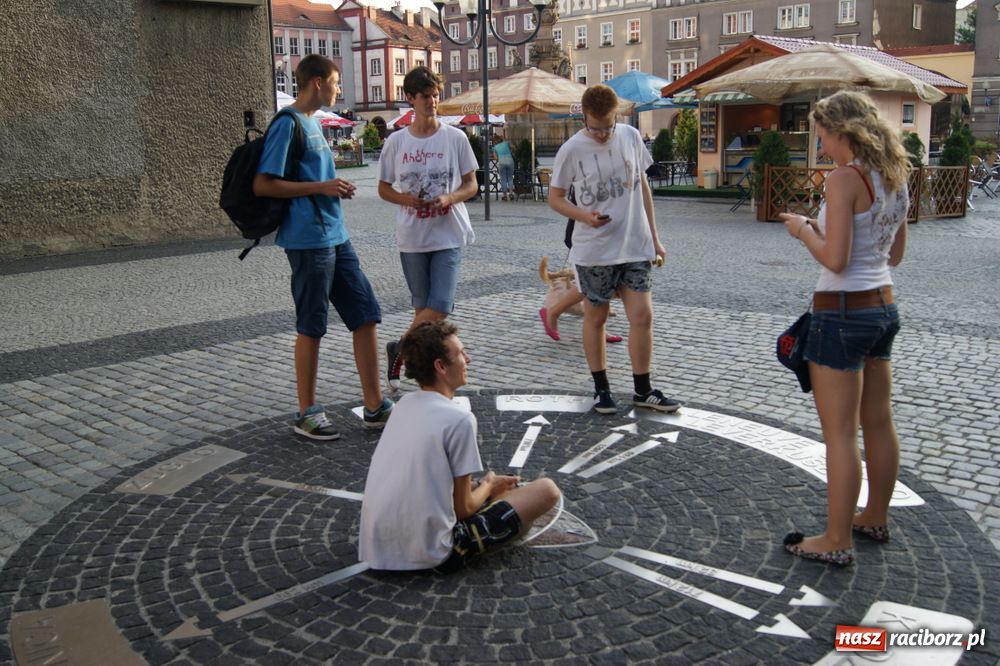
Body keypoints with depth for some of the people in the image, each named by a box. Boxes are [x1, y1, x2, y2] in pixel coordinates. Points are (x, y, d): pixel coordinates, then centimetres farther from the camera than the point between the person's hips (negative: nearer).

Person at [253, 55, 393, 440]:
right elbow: (263, 185, -17)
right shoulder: (287, 123, -11)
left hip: (335, 236, 9)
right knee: (311, 327, 1)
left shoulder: (312, 122, 17)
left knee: (366, 314, 8)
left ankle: (375, 407, 14)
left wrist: (335, 187, 7)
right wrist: (321, 187, -16)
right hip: (308, 239, -9)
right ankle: (307, 414, 15)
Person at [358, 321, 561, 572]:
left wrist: (480, 485, 19)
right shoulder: (459, 419, -15)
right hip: (430, 556, -8)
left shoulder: (404, 404, 7)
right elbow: (462, 508, -9)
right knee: (546, 490, -2)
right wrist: (488, 486, 11)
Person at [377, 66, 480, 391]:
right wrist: (409, 200, -11)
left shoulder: (455, 137, -1)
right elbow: (384, 189, 9)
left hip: (449, 234, -1)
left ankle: (399, 349, 11)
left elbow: (472, 185, 4)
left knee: (439, 308, -9)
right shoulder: (396, 141, 2)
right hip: (412, 237, 1)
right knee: (422, 306, 10)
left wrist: (449, 198, -16)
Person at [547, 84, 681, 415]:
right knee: (595, 317, 8)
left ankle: (643, 390, 16)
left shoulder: (630, 136, 2)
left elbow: (642, 185, 11)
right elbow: (555, 197, 0)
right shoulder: (572, 150, -8)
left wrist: (654, 236, 10)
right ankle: (601, 388, 22)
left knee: (642, 316, 1)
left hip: (636, 246, 3)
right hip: (593, 251, -2)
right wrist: (585, 216, -20)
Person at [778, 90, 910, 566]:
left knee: (839, 433, 0)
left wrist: (803, 230, -5)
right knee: (878, 423, 19)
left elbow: (834, 259, -22)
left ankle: (837, 541, 10)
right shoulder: (895, 179, 8)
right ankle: (876, 518, 35)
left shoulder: (844, 179, -18)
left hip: (843, 313, -9)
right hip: (883, 308, 9)